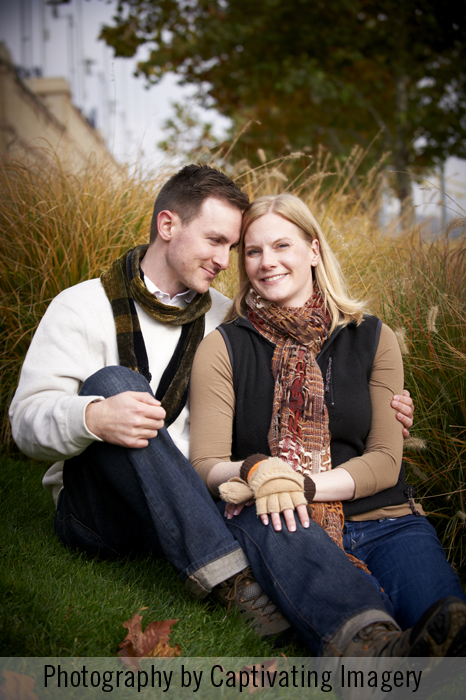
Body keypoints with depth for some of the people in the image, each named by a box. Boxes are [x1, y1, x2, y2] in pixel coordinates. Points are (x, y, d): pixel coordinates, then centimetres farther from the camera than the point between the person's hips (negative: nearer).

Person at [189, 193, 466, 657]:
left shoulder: (372, 338, 13)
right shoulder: (222, 347, 9)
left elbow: (385, 461, 6)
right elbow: (206, 465, 2)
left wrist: (304, 484, -14)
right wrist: (254, 471, -23)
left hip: (379, 520, 3)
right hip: (285, 531, -2)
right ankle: (374, 644, -61)